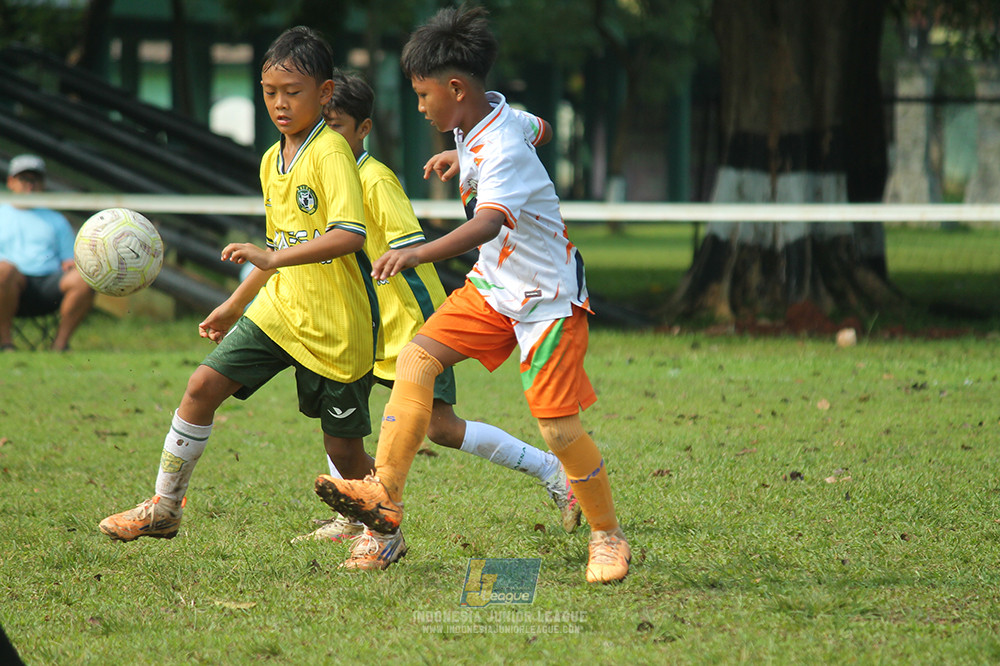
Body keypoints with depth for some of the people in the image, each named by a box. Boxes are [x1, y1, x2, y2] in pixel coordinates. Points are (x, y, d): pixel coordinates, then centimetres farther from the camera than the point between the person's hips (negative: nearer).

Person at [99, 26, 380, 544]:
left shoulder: (331, 152, -16)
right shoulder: (273, 161, 10)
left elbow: (349, 234, -29)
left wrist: (274, 258, -35)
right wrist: (234, 306, 26)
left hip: (336, 325, -7)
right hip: (279, 308, 7)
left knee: (343, 449, 2)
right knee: (203, 385, -7)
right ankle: (163, 509, 3)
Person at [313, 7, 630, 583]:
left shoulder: (501, 149, -28)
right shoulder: (484, 122, 0)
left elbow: (488, 223, -46)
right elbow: (534, 126, 25)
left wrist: (420, 254, -61)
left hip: (548, 298, -9)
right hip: (494, 286, 9)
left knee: (559, 428, -9)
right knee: (416, 359, -10)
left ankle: (609, 535, 12)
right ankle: (386, 495, -15)